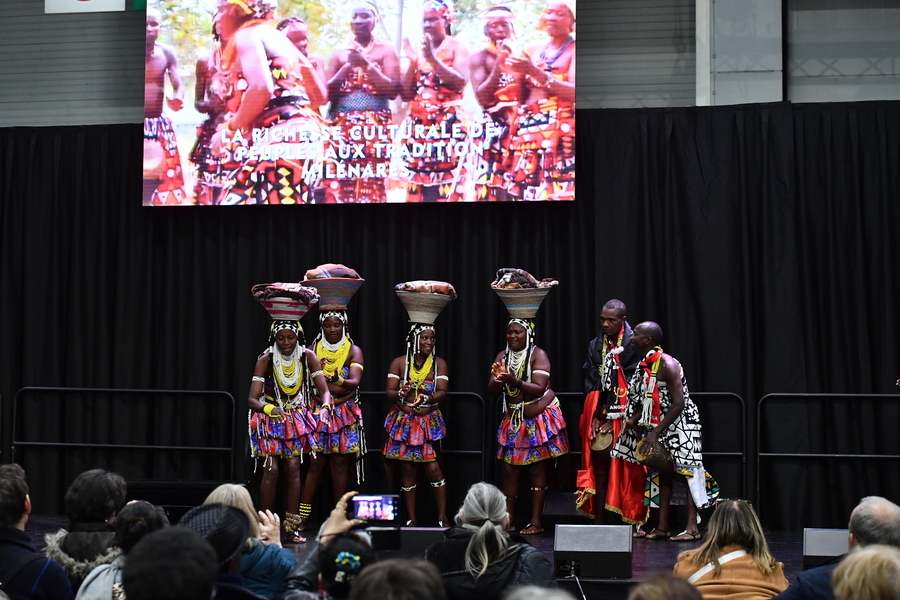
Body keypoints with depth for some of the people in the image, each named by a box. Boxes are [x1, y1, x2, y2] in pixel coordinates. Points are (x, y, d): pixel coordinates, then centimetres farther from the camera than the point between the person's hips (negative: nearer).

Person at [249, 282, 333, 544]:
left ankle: (292, 527, 2)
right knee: (271, 470, -12)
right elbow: (252, 399, -18)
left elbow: (324, 389, -11)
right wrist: (269, 409, -38)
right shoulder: (266, 360, -15)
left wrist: (325, 407, -32)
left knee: (294, 469, -4)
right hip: (270, 418, -2)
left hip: (297, 419, 2)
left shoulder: (307, 356, -9)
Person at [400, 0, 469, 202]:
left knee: (447, 177, -13)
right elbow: (405, 94, 11)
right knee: (418, 178, -2)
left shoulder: (456, 47, 5)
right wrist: (413, 63, -2)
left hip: (448, 123, -5)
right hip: (419, 124, 5)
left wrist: (433, 59, -15)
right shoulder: (418, 50, 17)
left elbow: (461, 81, -12)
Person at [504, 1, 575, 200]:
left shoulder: (574, 51, 2)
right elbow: (522, 93, 17)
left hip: (560, 132, -6)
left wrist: (537, 73, -21)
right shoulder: (534, 52, 19)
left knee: (558, 190, -17)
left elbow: (574, 92, -13)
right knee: (526, 188, -3)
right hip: (528, 130, 6)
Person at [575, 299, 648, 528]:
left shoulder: (634, 345, -5)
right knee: (599, 462, 0)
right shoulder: (595, 345, 10)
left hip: (625, 415, -4)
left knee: (629, 467, -5)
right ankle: (599, 520, 3)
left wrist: (615, 417, -10)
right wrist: (595, 416, -1)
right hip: (599, 414, 4)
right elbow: (590, 382, 9)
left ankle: (636, 521, -2)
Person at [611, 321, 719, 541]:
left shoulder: (666, 364, -20)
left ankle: (692, 528, -4)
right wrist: (633, 420, -5)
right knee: (663, 472, 10)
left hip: (680, 424, -9)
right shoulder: (644, 364, 5)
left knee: (686, 472, -6)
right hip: (658, 425, 9)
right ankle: (662, 527, 14)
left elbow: (678, 404, -24)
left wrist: (656, 433, -24)